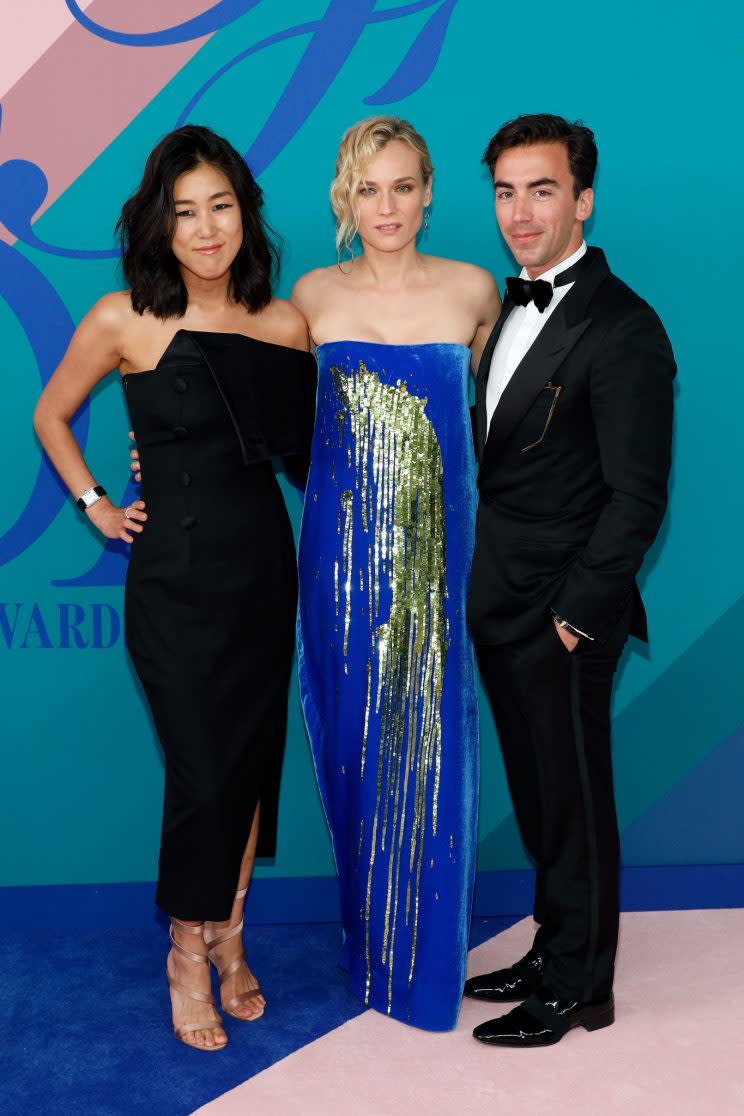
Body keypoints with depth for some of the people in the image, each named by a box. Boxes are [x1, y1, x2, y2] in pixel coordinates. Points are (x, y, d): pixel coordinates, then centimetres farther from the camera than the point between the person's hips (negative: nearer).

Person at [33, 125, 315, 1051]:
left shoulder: (285, 323, 0)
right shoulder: (124, 321, -7)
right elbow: (50, 418, 7)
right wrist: (97, 507, 3)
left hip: (264, 565, 4)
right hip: (175, 575, -3)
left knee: (253, 760, 11)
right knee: (203, 772, 0)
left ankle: (229, 938, 31)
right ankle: (189, 956, 22)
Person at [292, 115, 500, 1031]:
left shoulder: (474, 291, 1)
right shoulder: (314, 295, 3)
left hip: (438, 542, -1)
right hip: (341, 542, 1)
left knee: (429, 737, 3)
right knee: (352, 736, 8)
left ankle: (426, 955, 21)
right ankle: (365, 937, 28)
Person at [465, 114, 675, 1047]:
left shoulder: (623, 330, -16)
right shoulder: (509, 306, 10)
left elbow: (637, 497, -17)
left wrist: (576, 613, -15)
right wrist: (479, 586, 9)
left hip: (563, 619, -8)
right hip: (499, 605, 8)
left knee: (573, 803, 7)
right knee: (536, 796, 19)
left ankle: (577, 989, 24)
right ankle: (553, 952, 35)